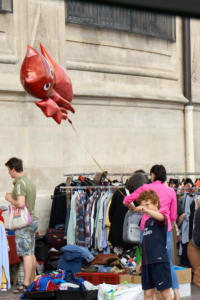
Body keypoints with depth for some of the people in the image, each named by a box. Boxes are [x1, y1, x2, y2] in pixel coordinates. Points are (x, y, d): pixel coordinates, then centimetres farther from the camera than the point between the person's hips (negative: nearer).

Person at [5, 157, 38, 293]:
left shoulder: (20, 183, -15)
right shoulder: (30, 182, 14)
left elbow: (20, 203, -27)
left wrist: (10, 199, -9)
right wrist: (13, 196, 15)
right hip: (33, 219, 9)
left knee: (26, 254, -9)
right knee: (31, 253, 12)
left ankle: (25, 285, -9)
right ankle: (32, 282, 17)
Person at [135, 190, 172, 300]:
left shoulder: (161, 219, -4)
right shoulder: (147, 222, 18)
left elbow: (160, 216, -31)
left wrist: (146, 210, -47)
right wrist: (141, 262, 21)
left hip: (159, 261, -7)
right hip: (147, 262, 7)